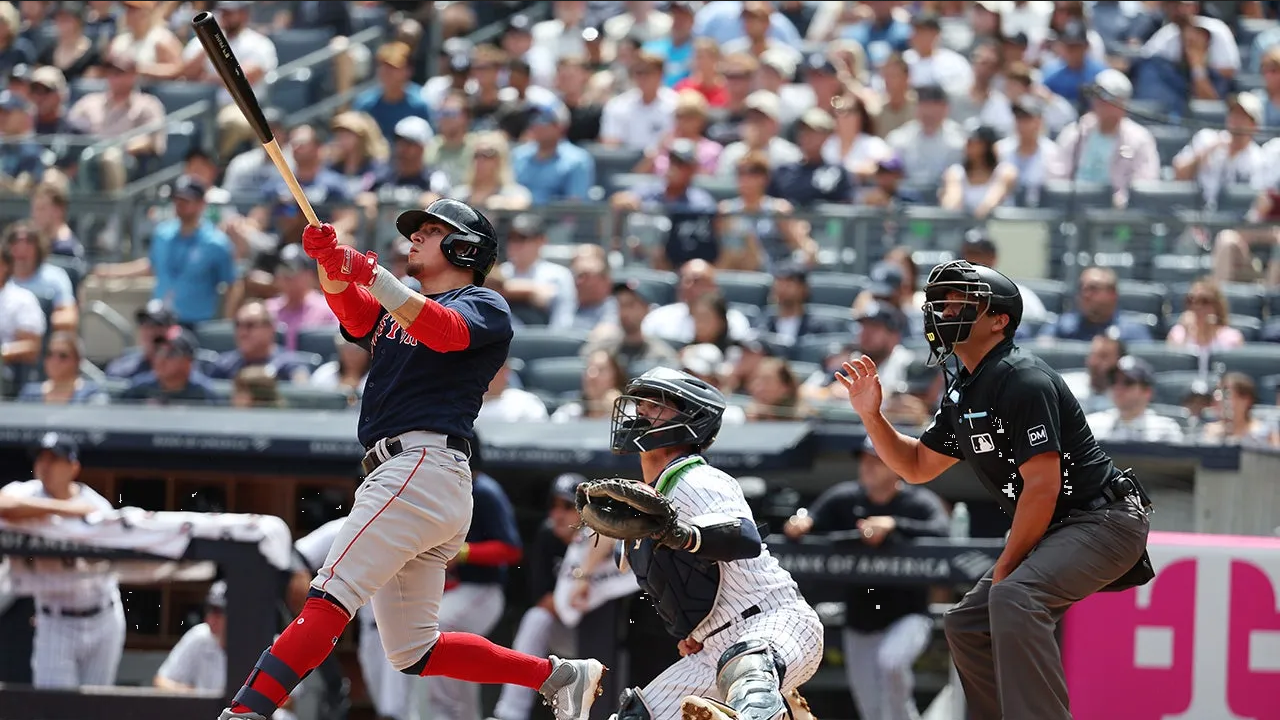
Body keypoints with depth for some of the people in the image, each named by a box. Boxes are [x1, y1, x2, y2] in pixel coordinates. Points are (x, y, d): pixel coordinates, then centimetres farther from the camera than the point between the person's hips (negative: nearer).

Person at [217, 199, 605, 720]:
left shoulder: (485, 307, 4)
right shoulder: (393, 313, 29)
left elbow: (443, 331, -19)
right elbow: (350, 309, 7)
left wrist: (369, 273, -28)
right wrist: (329, 262, -15)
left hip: (424, 466, -10)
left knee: (329, 599, -20)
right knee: (412, 651, 10)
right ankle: (560, 677, 16)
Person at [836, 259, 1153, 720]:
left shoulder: (1022, 380, -18)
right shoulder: (962, 395, 12)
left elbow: (1042, 486, -22)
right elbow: (917, 467, 24)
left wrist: (1005, 569, -13)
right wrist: (871, 414, 9)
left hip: (1104, 522, -11)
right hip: (1056, 533, 11)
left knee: (1013, 598, -32)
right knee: (966, 625, 13)